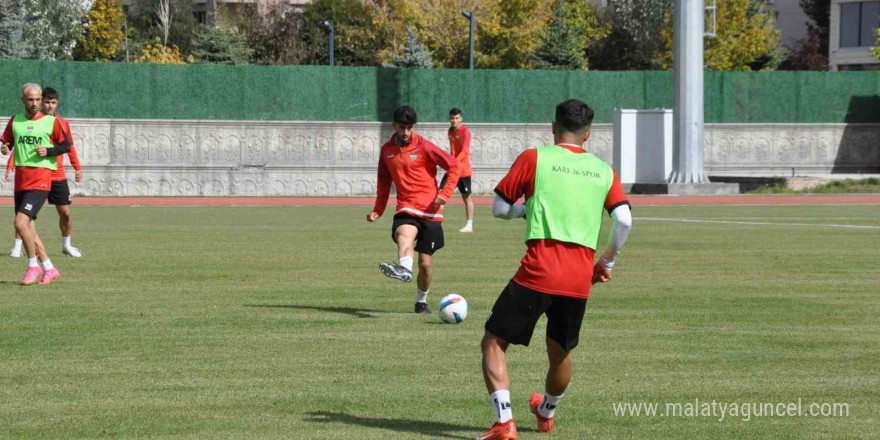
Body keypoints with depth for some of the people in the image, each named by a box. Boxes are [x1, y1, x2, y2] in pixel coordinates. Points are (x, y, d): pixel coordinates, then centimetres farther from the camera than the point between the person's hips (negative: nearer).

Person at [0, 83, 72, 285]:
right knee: (28, 228, 7)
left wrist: (48, 151, -13)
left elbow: (66, 146, 4)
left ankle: (33, 266, -3)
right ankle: (49, 269, 19)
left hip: (40, 180, -5)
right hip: (20, 181, 5)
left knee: (21, 222, -19)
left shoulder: (51, 122, -2)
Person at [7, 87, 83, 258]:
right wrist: (10, 167, -15)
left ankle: (66, 245, 22)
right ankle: (17, 247, 5)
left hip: (58, 176, 3)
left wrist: (77, 168, 14)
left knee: (65, 212, 3)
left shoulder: (63, 123, 6)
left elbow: (70, 147, 17)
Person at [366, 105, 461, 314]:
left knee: (426, 263, 3)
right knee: (405, 234, -34)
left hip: (429, 211, -1)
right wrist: (377, 210, 16)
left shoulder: (424, 147, -5)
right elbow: (384, 180, 21)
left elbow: (453, 166, -3)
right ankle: (404, 269, -62)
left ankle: (422, 302, 25)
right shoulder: (387, 150, 7)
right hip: (406, 209, 1)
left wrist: (444, 193, -15)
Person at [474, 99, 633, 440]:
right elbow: (624, 220, 1)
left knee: (494, 343, 5)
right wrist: (607, 263, 14)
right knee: (561, 352, 25)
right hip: (580, 278, 4)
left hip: (538, 272, -4)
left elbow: (499, 208, 6)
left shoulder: (534, 158, 3)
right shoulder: (603, 171, 11)